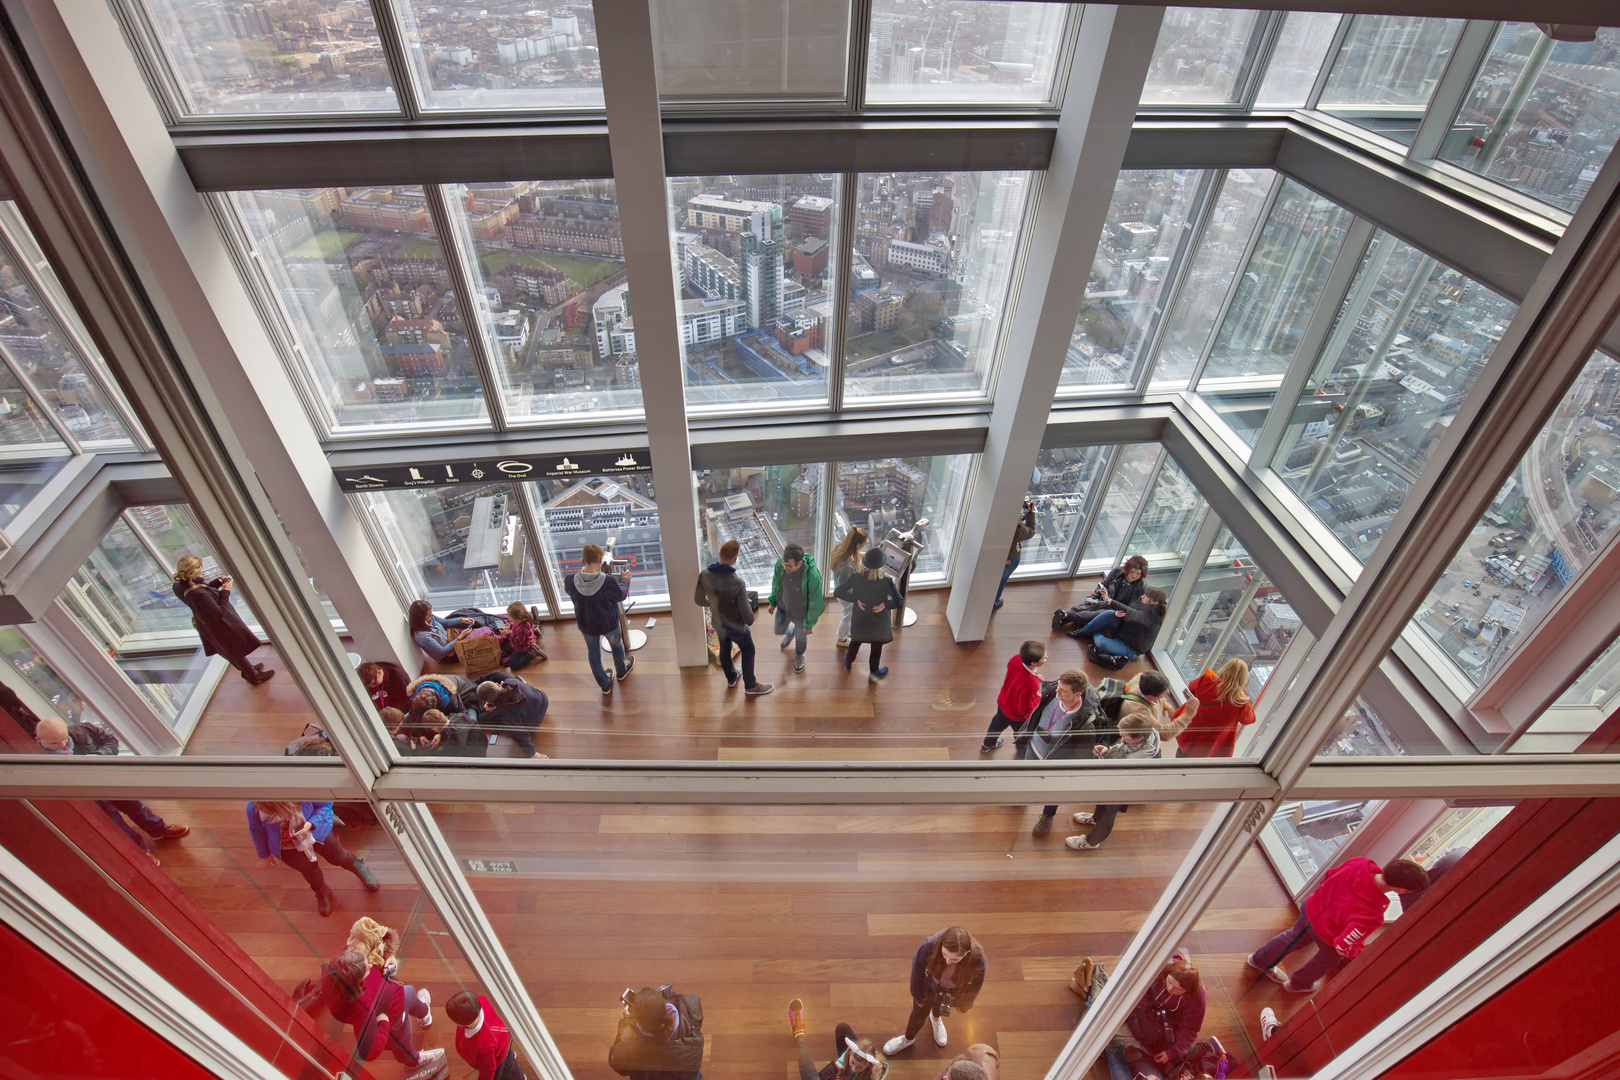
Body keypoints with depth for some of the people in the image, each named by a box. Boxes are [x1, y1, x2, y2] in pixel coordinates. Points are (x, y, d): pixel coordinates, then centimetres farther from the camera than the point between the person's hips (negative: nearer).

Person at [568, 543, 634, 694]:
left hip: (586, 625, 2)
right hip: (608, 624, -2)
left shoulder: (570, 581, -26)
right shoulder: (609, 581, -34)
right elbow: (621, 596, -14)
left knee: (593, 652, 27)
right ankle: (621, 672, 57)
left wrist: (583, 570, 9)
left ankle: (604, 684, 46)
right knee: (616, 645, 30)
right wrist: (625, 580, 4)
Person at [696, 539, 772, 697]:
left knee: (725, 648, 30)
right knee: (748, 651, 21)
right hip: (736, 626, -5)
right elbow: (748, 618, -30)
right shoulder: (738, 584, -37)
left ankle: (731, 678, 53)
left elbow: (699, 600, -5)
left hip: (717, 623, 5)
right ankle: (750, 685, 39)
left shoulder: (704, 575, -22)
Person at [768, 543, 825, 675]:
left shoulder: (813, 576, -42)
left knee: (801, 638, 25)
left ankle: (799, 655, 60)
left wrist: (809, 624, -13)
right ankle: (790, 632, 65)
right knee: (779, 629, 28)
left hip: (801, 613, -3)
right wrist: (773, 601, 9)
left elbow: (815, 603, -25)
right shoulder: (780, 564, -29)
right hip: (783, 607, 3)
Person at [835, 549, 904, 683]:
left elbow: (837, 593, -19)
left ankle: (848, 662, 57)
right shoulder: (886, 581, -30)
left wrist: (856, 599, -15)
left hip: (859, 620, 2)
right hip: (879, 621, -2)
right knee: (877, 646, 27)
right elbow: (900, 603, -29)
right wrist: (885, 604, -16)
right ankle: (874, 672, 49)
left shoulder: (855, 578, -26)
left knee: (856, 641, 32)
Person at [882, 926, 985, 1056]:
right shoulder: (929, 947, -43)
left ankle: (936, 1018, 71)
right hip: (929, 989, -1)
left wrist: (964, 1004, 2)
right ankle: (908, 1039, 58)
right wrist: (918, 995, -4)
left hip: (953, 994, 1)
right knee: (919, 1015, 25)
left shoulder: (977, 959, -40)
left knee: (940, 1009, 34)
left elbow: (976, 983, -16)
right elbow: (917, 970, -20)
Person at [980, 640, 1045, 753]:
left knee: (997, 724, 36)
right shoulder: (1030, 684, -46)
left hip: (1002, 702, 6)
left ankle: (986, 745, 64)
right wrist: (1039, 697, -18)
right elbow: (1025, 709, -31)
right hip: (1017, 716, -6)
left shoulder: (1016, 659, -28)